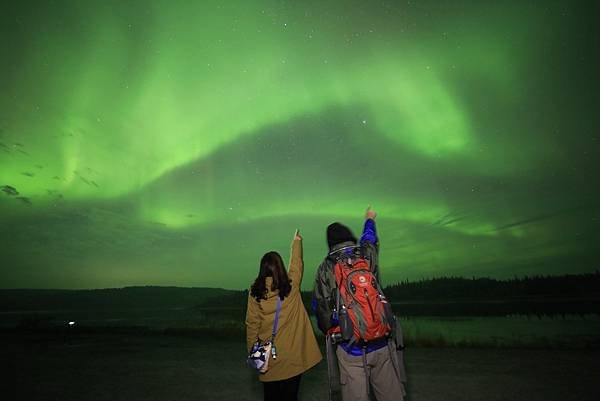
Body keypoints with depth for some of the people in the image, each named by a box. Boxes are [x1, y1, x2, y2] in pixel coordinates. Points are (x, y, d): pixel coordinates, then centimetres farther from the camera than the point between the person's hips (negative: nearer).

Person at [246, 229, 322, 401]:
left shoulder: (255, 292, -10)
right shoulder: (291, 286, -11)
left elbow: (252, 324, -6)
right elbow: (297, 264, 7)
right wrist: (297, 242, 23)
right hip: (293, 355, 0)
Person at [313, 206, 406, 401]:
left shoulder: (324, 269, -2)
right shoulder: (368, 254, 0)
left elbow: (320, 306, 6)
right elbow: (369, 237, 24)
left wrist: (328, 331, 23)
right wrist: (370, 219, 45)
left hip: (348, 348, -1)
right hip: (382, 343, 2)